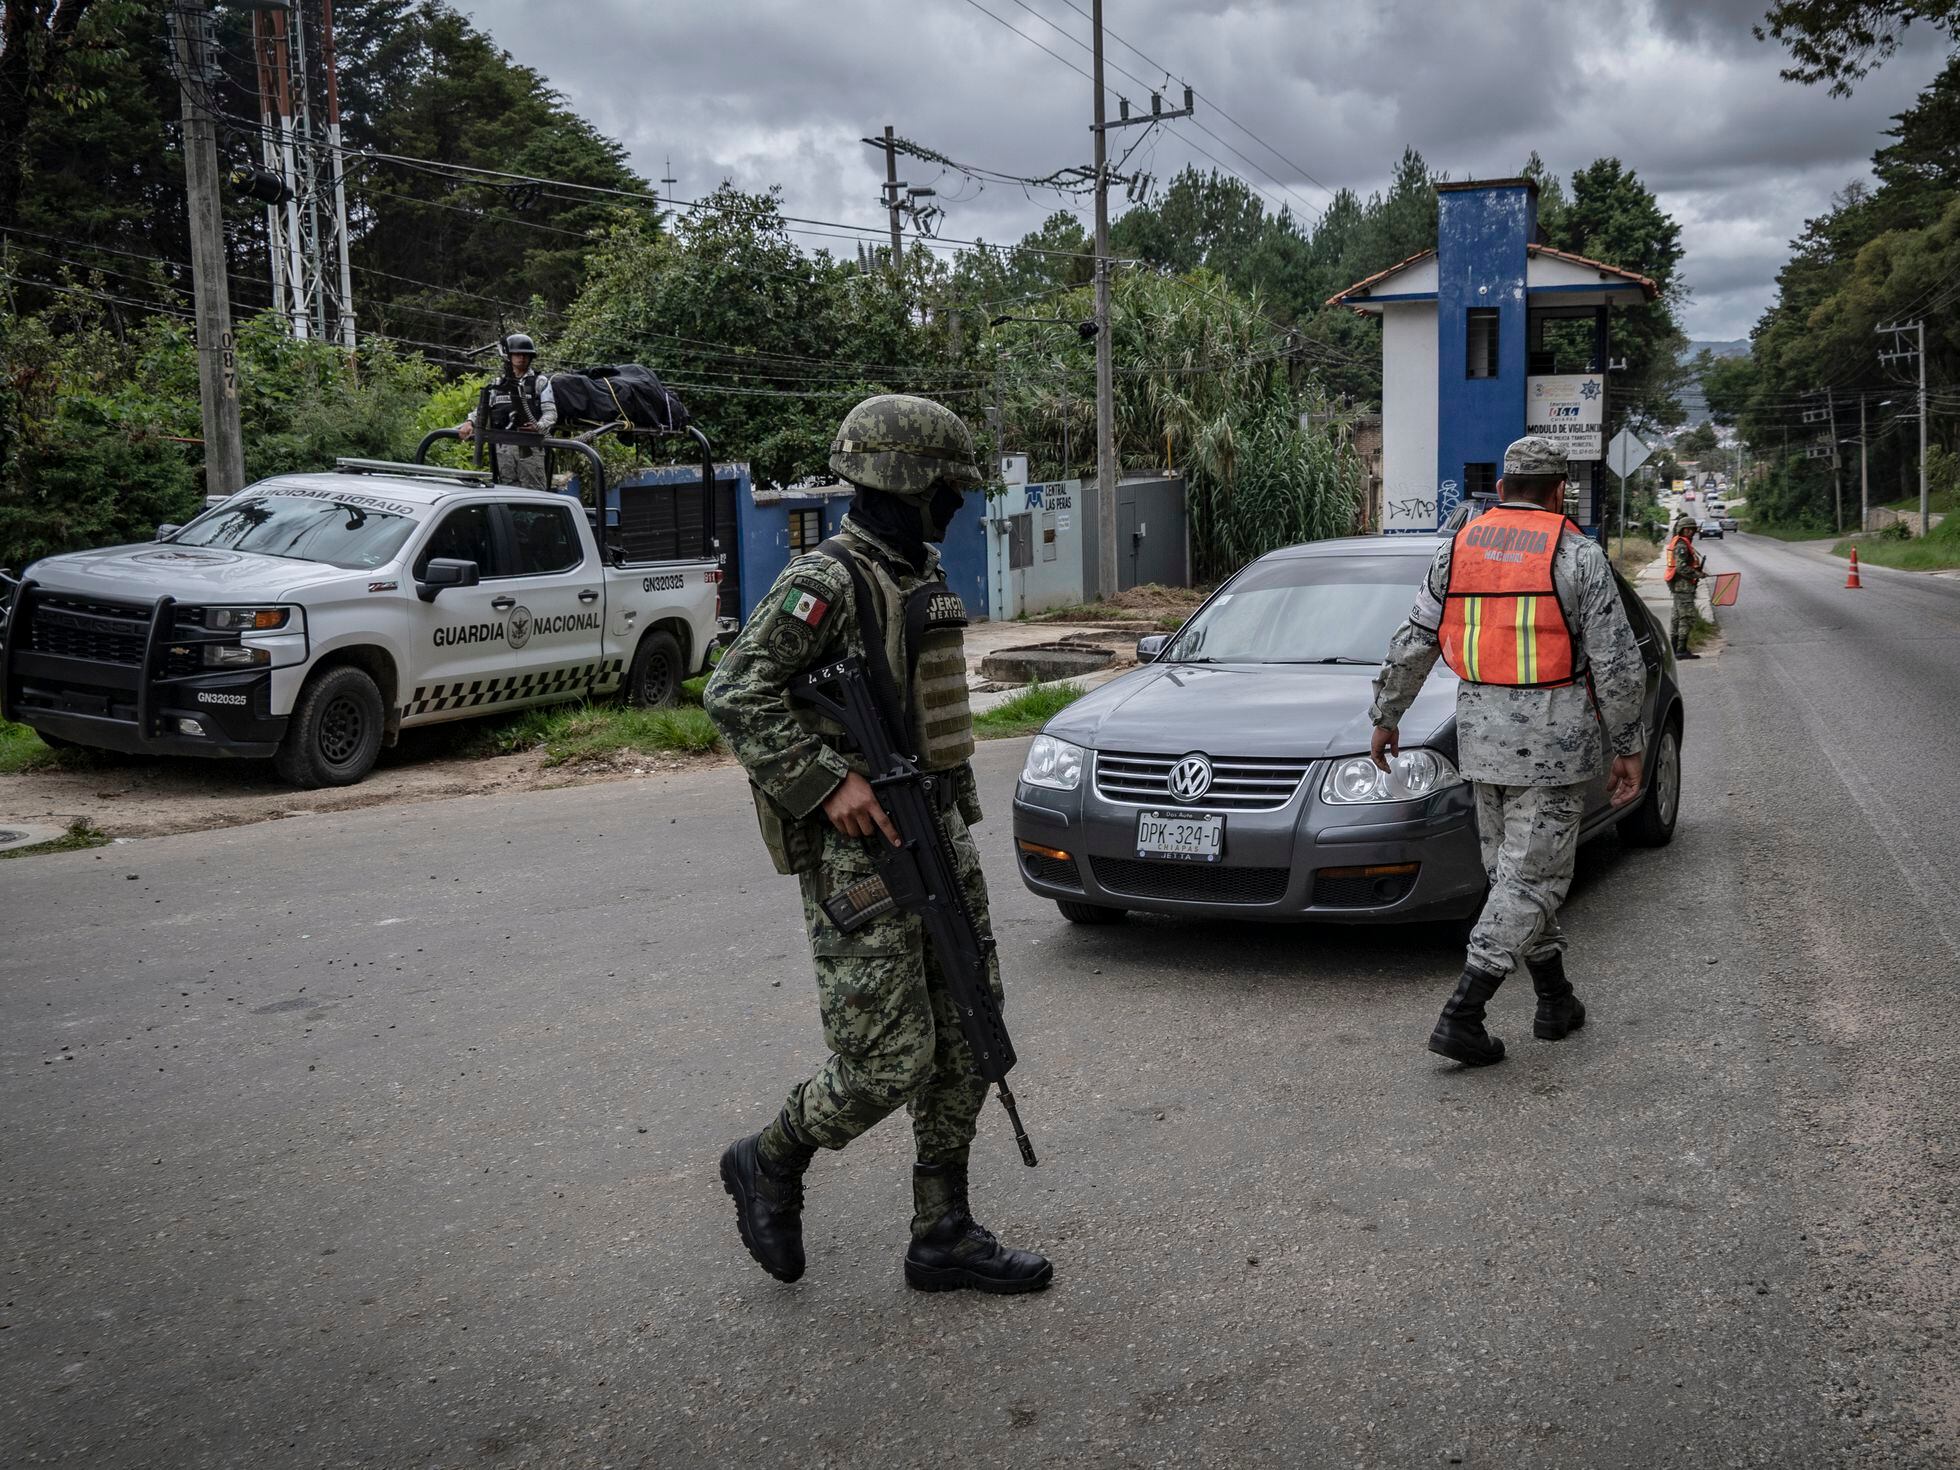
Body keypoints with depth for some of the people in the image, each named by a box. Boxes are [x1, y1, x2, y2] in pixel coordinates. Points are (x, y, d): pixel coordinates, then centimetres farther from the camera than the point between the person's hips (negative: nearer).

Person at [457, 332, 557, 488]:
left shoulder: (540, 382, 5)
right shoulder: (499, 383, 17)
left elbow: (550, 412, -3)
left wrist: (539, 426, -24)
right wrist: (469, 422, -4)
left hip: (530, 446, -4)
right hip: (503, 447, 4)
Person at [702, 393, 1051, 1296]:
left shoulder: (921, 578, 13)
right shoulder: (825, 584, -15)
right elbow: (735, 695, -20)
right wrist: (829, 782, -23)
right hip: (858, 854, -9)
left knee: (966, 1043, 9)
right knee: (888, 1062, -7)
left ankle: (944, 1236, 20)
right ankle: (769, 1164, 20)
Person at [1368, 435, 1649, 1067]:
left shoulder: (1458, 548, 5)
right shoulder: (1577, 554, -6)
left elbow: (1411, 646, 7)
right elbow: (1617, 663, -7)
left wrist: (1385, 718, 17)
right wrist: (1628, 748, 1)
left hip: (1482, 729, 5)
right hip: (1554, 735, -5)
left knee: (1513, 867, 17)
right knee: (1532, 877, -2)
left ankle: (1556, 1001, 27)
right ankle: (1461, 1016, -9)